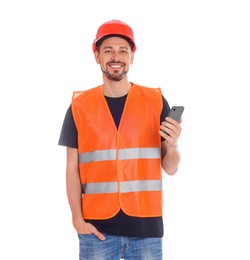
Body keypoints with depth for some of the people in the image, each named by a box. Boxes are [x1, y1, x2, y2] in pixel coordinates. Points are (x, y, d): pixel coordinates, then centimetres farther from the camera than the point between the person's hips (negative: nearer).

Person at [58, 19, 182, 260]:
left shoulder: (156, 101, 1)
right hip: (97, 228, 0)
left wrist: (172, 145, -16)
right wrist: (77, 218, -7)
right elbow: (72, 169, 3)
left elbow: (170, 168, 4)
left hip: (146, 225, 1)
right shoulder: (79, 106, 1)